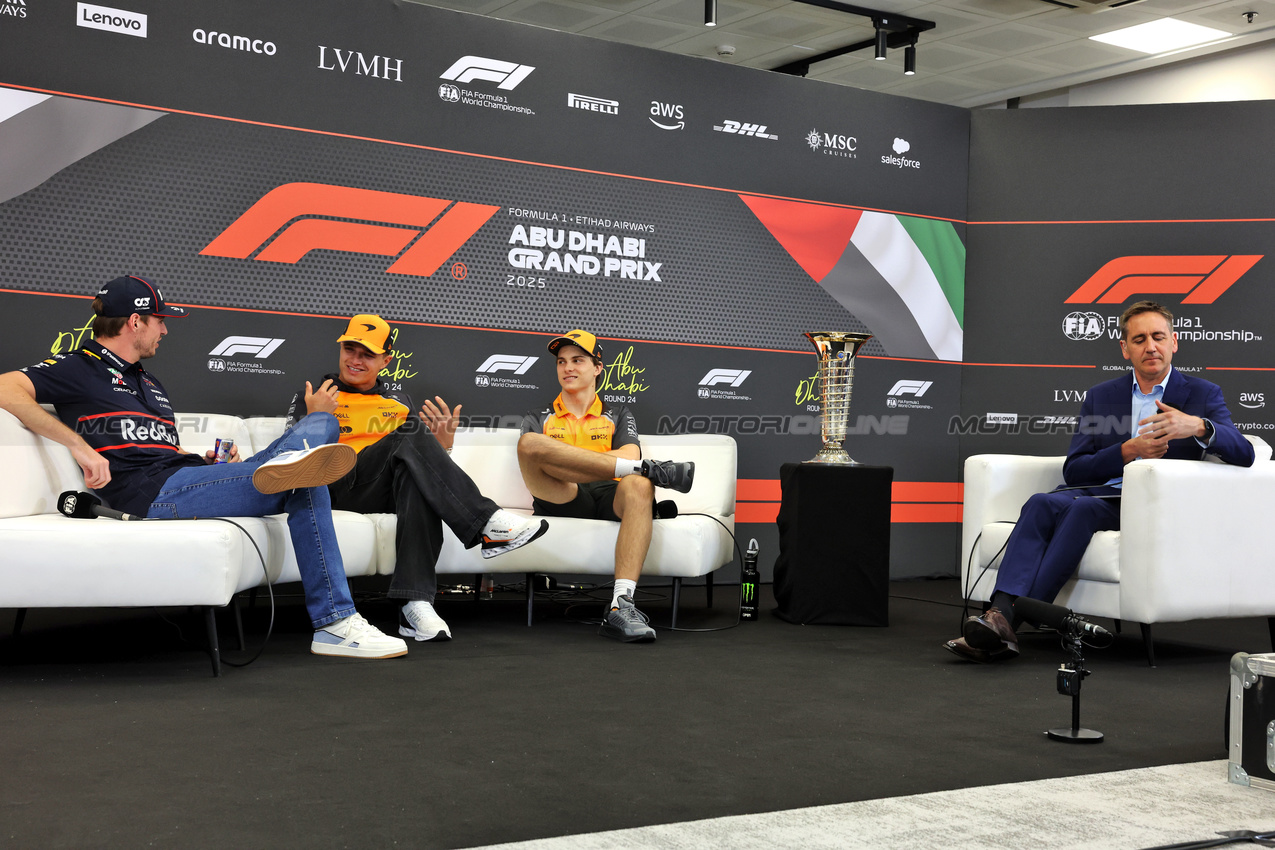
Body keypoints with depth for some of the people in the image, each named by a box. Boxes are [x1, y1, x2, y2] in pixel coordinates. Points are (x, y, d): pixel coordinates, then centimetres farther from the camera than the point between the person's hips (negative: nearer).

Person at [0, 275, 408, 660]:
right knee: (305, 486, -24)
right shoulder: (79, 368, 7)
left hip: (190, 476, 8)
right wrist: (80, 446, -21)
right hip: (157, 493, -8)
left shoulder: (152, 384, 34)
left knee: (323, 423, -10)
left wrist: (212, 464, 12)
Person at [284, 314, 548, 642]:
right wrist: (314, 419, -11)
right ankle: (487, 524, -40)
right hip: (338, 489, -3)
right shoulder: (314, 397, 16)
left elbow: (423, 462, 19)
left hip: (391, 493, 3)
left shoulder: (399, 401, 25)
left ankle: (415, 603, -49)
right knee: (410, 436, -30)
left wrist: (443, 442, -1)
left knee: (417, 475, -38)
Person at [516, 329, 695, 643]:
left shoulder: (619, 417, 29)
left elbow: (630, 455, 7)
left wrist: (570, 461, -5)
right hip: (561, 501, 0)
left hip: (608, 499, 0)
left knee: (638, 485, -37)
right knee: (529, 442, -29)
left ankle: (621, 606, -51)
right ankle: (652, 469, -26)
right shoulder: (538, 420, 30)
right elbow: (531, 453, 8)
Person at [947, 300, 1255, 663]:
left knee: (1084, 507, -34)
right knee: (1043, 503, -31)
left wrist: (1198, 426, -25)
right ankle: (999, 614, -47)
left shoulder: (1203, 394, 12)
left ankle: (1012, 619, -40)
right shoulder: (1100, 396, 20)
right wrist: (1128, 451, -8)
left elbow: (1243, 455, -4)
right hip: (1096, 492, 3)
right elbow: (1073, 470, 10)